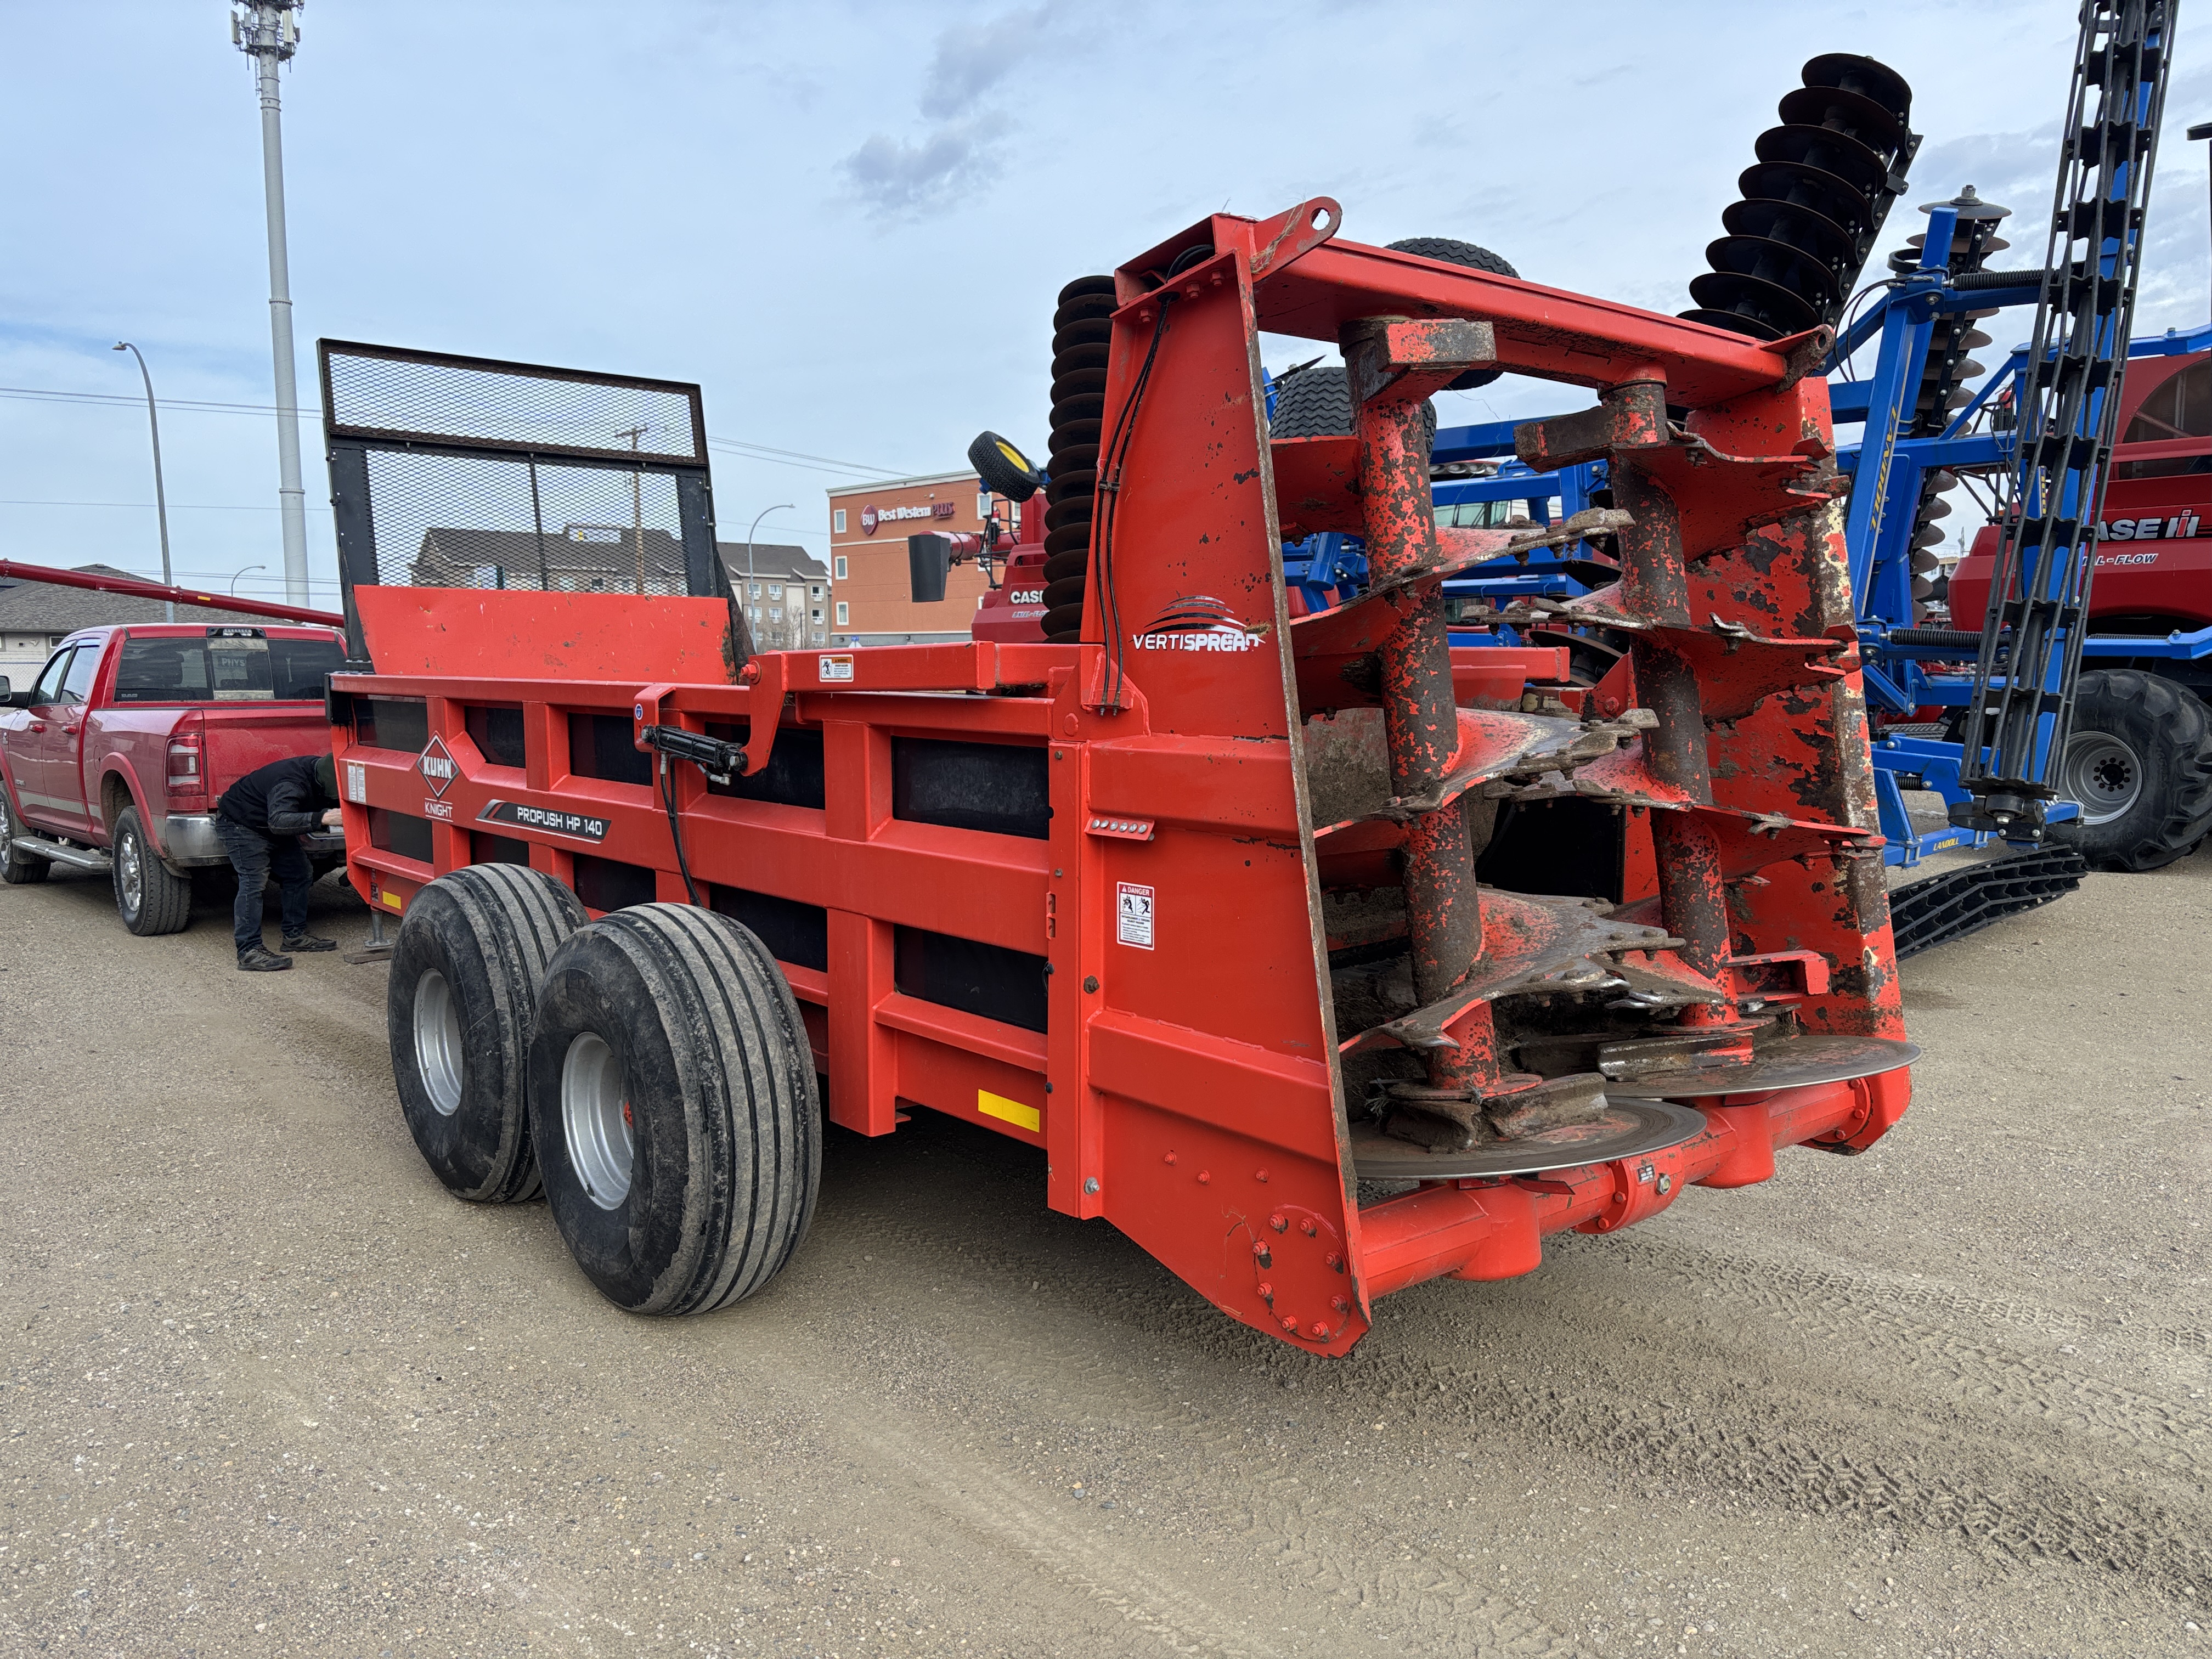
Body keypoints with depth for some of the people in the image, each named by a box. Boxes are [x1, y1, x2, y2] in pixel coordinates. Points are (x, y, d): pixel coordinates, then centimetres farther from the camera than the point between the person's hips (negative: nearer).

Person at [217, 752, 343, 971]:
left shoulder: (321, 768, -12)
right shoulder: (291, 784, -39)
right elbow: (278, 820, -53)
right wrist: (322, 817, -64)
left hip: (275, 828, 9)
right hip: (241, 823, -9)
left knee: (300, 874, 9)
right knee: (254, 881, -20)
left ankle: (295, 934, 20)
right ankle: (248, 951, -23)